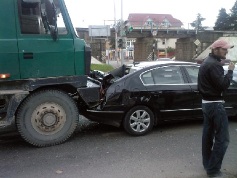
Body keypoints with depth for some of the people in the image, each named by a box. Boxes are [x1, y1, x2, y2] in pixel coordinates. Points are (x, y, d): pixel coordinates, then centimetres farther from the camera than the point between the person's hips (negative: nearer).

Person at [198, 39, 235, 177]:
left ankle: (207, 164, 26)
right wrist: (230, 71, -11)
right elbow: (223, 85, -21)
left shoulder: (207, 62, 16)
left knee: (208, 134, 15)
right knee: (222, 138, -5)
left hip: (206, 102, 11)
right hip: (215, 104, -11)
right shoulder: (214, 64, -17)